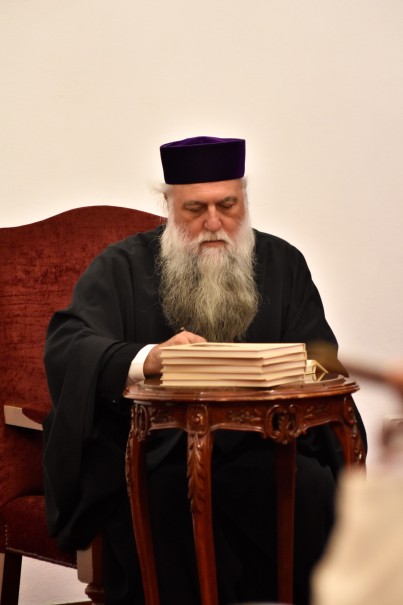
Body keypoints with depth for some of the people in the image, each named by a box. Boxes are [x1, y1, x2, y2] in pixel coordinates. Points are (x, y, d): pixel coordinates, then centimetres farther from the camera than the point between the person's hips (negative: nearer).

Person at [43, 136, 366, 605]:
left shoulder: (282, 264, 16)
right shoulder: (122, 268, 8)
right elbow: (66, 347, -8)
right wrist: (146, 360, -29)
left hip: (255, 448, 2)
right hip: (149, 454, -2)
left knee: (310, 487, -28)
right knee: (166, 500, -34)